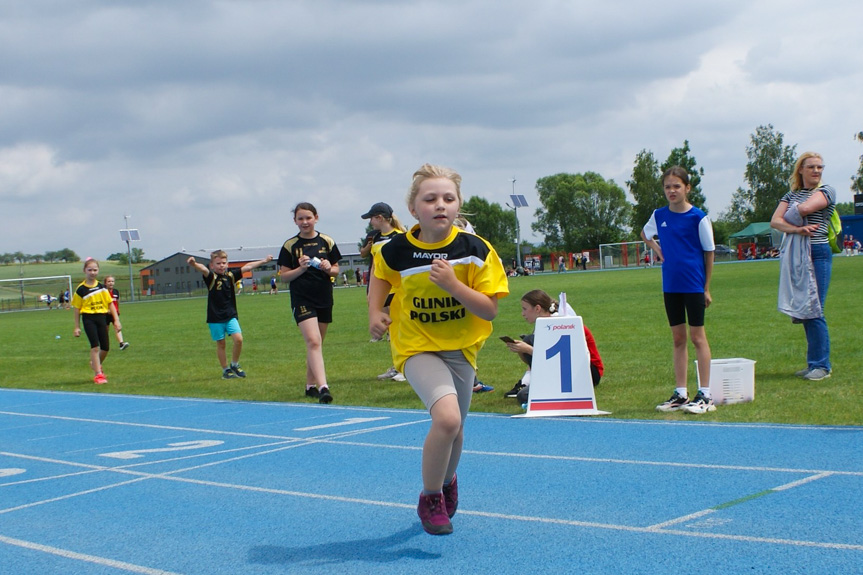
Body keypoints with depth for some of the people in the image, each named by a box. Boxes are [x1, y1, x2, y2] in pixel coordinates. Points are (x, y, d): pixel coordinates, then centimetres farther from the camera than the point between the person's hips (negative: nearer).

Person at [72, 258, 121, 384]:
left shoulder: (101, 287, 6)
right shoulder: (81, 289, -4)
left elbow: (110, 303, 10)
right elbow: (77, 308, 0)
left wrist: (116, 320, 4)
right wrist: (77, 327, -1)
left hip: (101, 317, 4)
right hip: (88, 318, -4)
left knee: (106, 347, 7)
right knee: (95, 346, -11)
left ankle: (96, 364, 35)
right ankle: (98, 374, -5)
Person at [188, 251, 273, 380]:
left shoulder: (231, 274, 3)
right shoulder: (211, 277, -10)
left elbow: (247, 267, 5)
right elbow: (203, 269, -31)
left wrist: (264, 261, 2)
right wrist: (194, 264, -52)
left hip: (231, 315, 3)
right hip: (215, 317, -3)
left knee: (238, 339, -10)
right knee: (221, 344, 6)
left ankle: (235, 365, 12)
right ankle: (226, 370, 20)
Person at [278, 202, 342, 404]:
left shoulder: (327, 242, 5)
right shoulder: (290, 245, -1)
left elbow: (336, 270, 11)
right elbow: (283, 275, 1)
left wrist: (329, 268, -11)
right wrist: (301, 268, -16)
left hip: (324, 298, 4)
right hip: (302, 299, -3)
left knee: (316, 344, 12)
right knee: (313, 342, -17)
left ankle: (311, 385, 24)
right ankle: (323, 387, -25)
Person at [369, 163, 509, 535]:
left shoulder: (476, 250, -16)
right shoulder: (396, 251, -14)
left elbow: (490, 310, -16)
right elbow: (380, 275, 10)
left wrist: (452, 284, -29)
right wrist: (375, 313, -3)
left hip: (461, 348, 3)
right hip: (417, 347, -2)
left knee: (453, 429, 17)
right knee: (447, 417, -26)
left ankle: (447, 481, 52)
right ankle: (429, 499, -3)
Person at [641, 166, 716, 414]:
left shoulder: (698, 217, -9)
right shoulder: (659, 216, 5)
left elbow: (709, 252, -4)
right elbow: (645, 234, 27)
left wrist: (707, 288, -4)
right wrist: (657, 249, 7)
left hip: (694, 284, -5)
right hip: (670, 285, 5)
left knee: (697, 336, -1)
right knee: (678, 338, 10)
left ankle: (705, 395, 4)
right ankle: (680, 394, 16)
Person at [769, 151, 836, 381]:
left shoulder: (827, 191, 2)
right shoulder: (791, 195, 16)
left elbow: (804, 208, -17)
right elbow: (775, 221, 0)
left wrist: (788, 215, 3)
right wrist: (796, 229, -17)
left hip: (818, 253, -5)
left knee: (814, 311, -8)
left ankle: (821, 364, -2)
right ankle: (815, 362, 16)